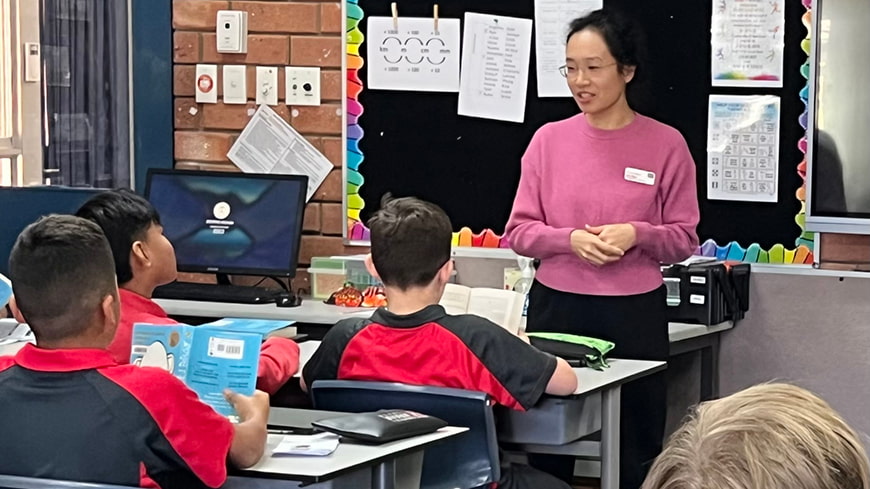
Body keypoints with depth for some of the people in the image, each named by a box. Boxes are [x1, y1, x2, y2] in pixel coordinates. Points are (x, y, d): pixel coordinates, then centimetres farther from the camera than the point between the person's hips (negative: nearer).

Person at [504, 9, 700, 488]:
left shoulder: (665, 144, -3)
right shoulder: (549, 139, 2)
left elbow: (684, 238, 3)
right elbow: (518, 231, 4)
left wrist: (637, 235, -16)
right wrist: (571, 240, -14)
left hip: (635, 314, -2)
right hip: (557, 307, 2)